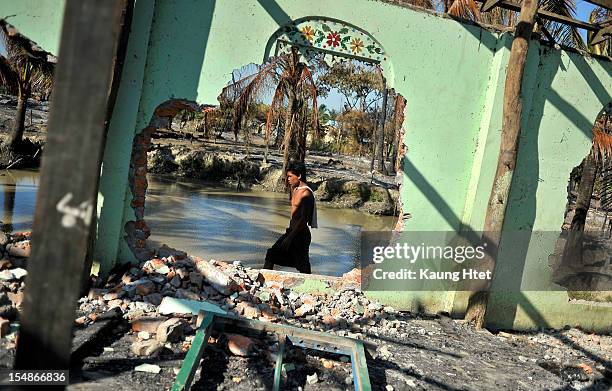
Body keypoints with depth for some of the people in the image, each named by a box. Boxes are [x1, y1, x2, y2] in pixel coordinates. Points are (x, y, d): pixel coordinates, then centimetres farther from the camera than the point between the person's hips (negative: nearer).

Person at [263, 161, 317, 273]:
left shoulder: (306, 193, -17)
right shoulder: (296, 190, 11)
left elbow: (304, 219, -22)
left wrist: (290, 238, -21)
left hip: (300, 234, -9)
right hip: (292, 230, 9)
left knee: (303, 266, 0)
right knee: (271, 254, 10)